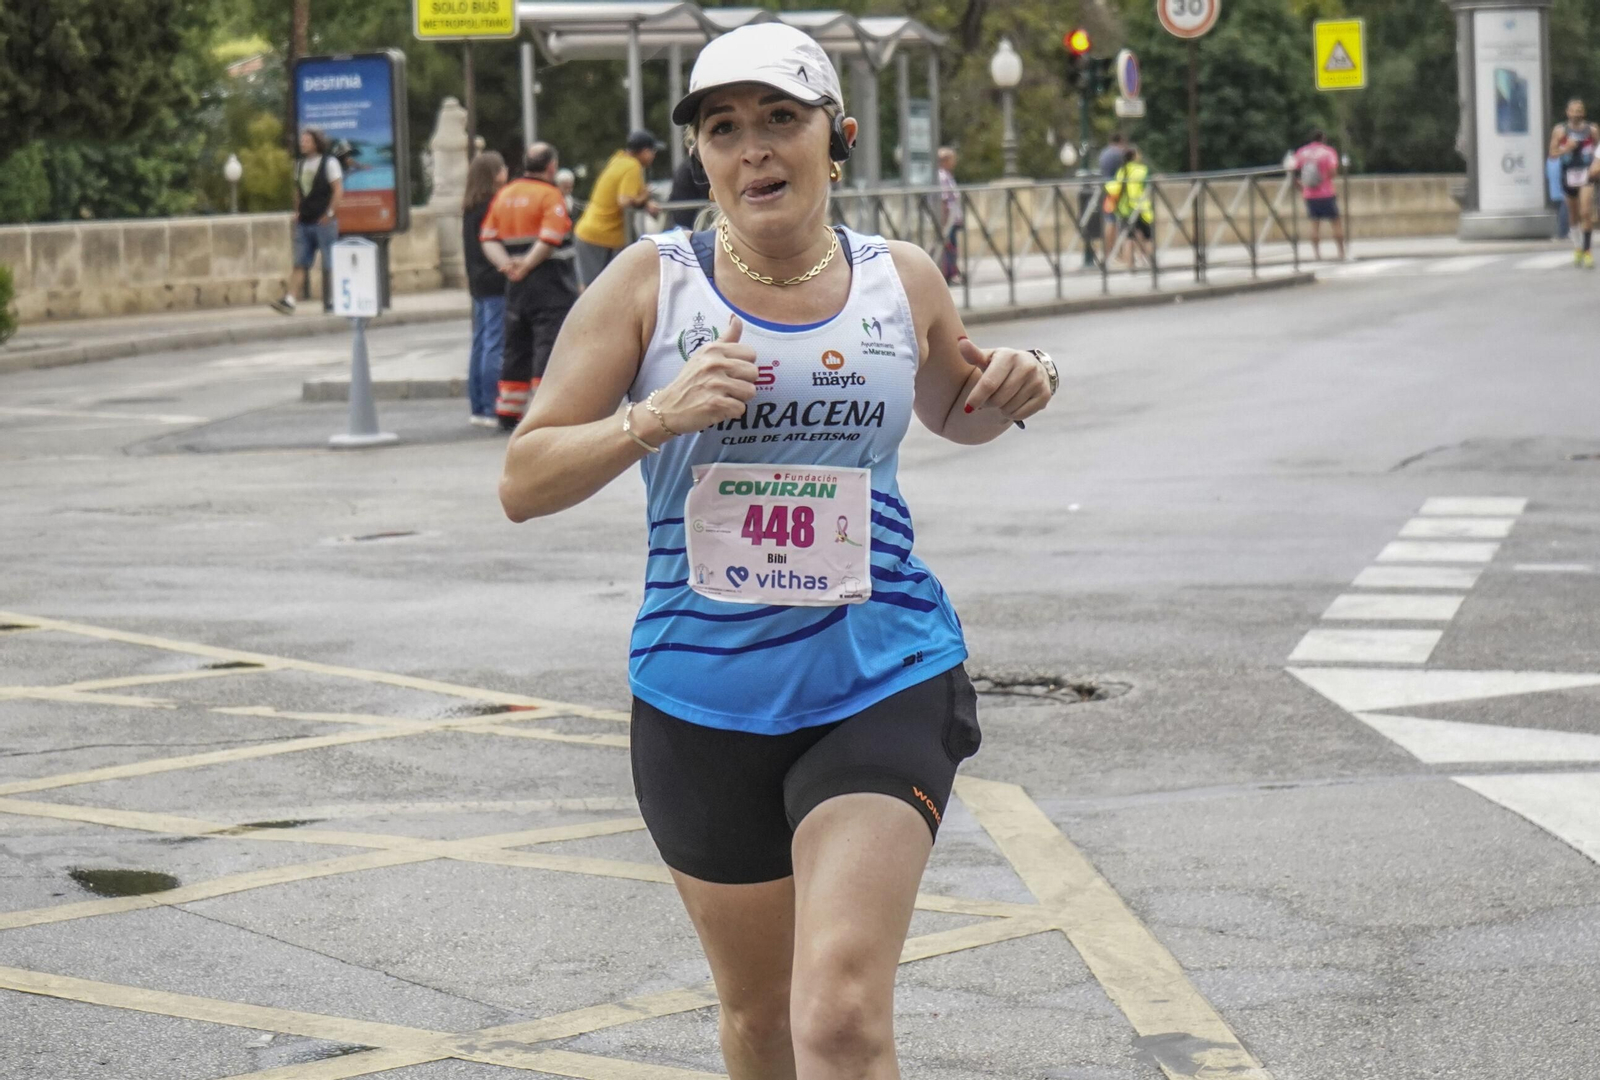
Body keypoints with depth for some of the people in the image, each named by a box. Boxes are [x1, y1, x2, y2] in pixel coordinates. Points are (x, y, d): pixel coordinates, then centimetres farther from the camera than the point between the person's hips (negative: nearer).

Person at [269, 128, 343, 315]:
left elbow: (338, 189, -8)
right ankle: (289, 301, -10)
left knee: (330, 265, -1)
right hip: (304, 222, 6)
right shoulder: (300, 164, 15)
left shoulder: (329, 162, -3)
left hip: (324, 222, -6)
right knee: (300, 264, -2)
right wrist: (297, 212, 10)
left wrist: (329, 213, -14)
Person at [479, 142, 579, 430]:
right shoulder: (550, 195, -8)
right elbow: (550, 238, -20)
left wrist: (506, 265, -7)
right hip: (549, 283, -7)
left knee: (516, 347, 14)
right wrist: (525, 266, -14)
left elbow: (488, 238, 5)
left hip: (517, 287, 7)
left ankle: (507, 413, 16)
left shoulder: (504, 194, 13)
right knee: (549, 345, -7)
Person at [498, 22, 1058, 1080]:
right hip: (703, 702, 1)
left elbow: (954, 412, 26)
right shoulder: (650, 283, -2)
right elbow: (524, 483, -4)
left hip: (882, 685, -1)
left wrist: (1010, 392, 2)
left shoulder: (903, 279, 4)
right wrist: (655, 417, -21)